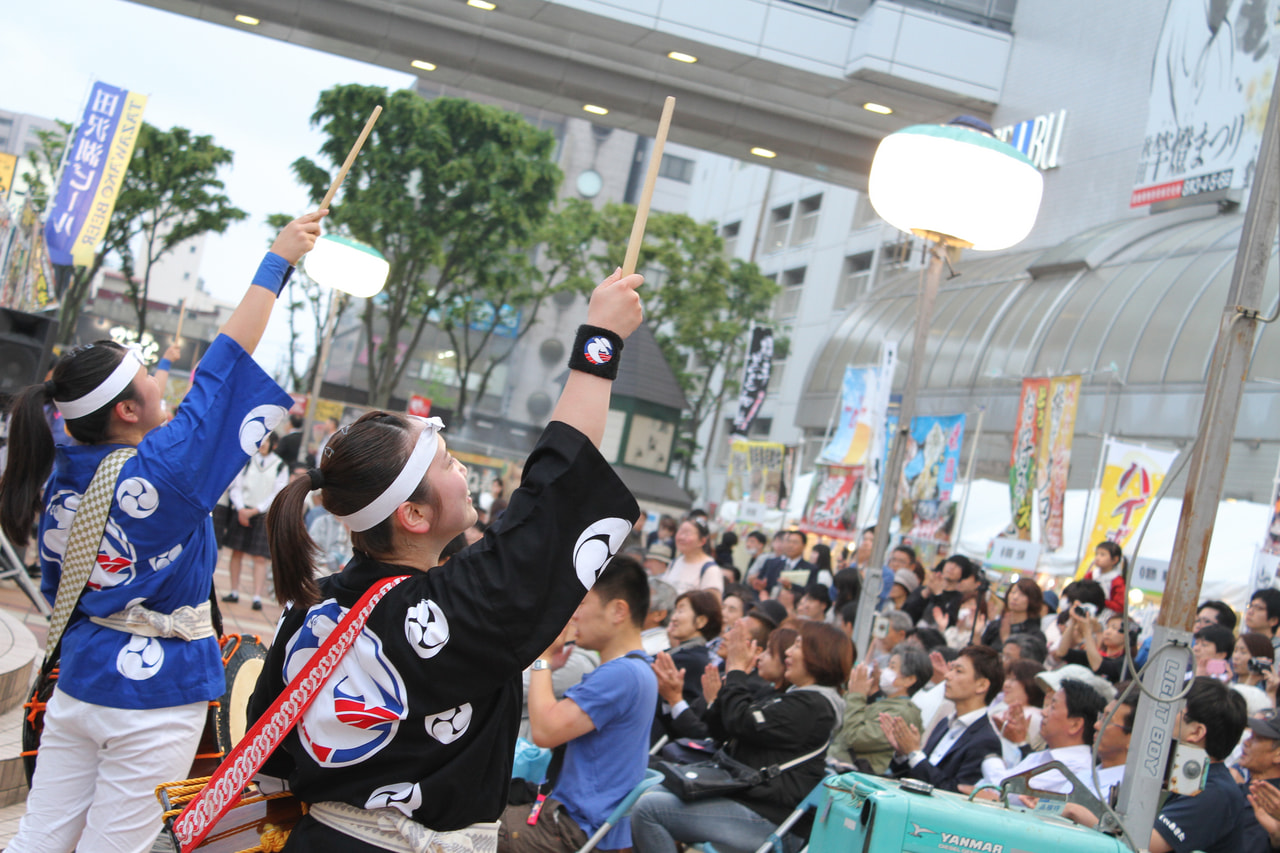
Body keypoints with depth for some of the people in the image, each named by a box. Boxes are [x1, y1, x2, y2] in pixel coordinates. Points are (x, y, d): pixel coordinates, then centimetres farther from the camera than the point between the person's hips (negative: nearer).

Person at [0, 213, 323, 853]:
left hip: (78, 676, 7)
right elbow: (225, 362, -14)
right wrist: (277, 260, -9)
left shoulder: (64, 475, 3)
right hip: (156, 688, -7)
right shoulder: (159, 470, -18)